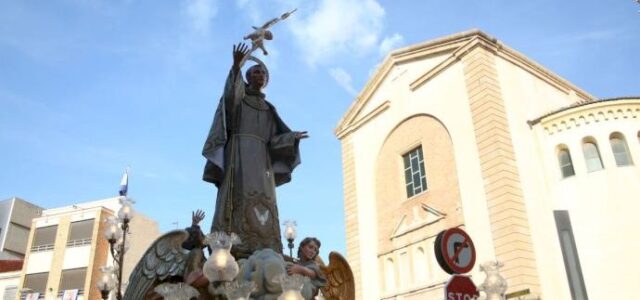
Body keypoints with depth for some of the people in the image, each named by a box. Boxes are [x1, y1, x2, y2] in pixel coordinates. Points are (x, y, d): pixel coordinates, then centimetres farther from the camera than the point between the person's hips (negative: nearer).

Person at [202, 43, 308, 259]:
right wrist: (236, 67, -26)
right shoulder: (238, 96, 15)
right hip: (239, 152, -4)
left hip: (261, 158, 5)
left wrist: (293, 137, -2)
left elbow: (273, 137, 16)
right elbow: (229, 96, -12)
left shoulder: (268, 109, 28)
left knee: (262, 199, -10)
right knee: (240, 195, -21)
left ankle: (263, 252, -19)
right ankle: (232, 249, -29)